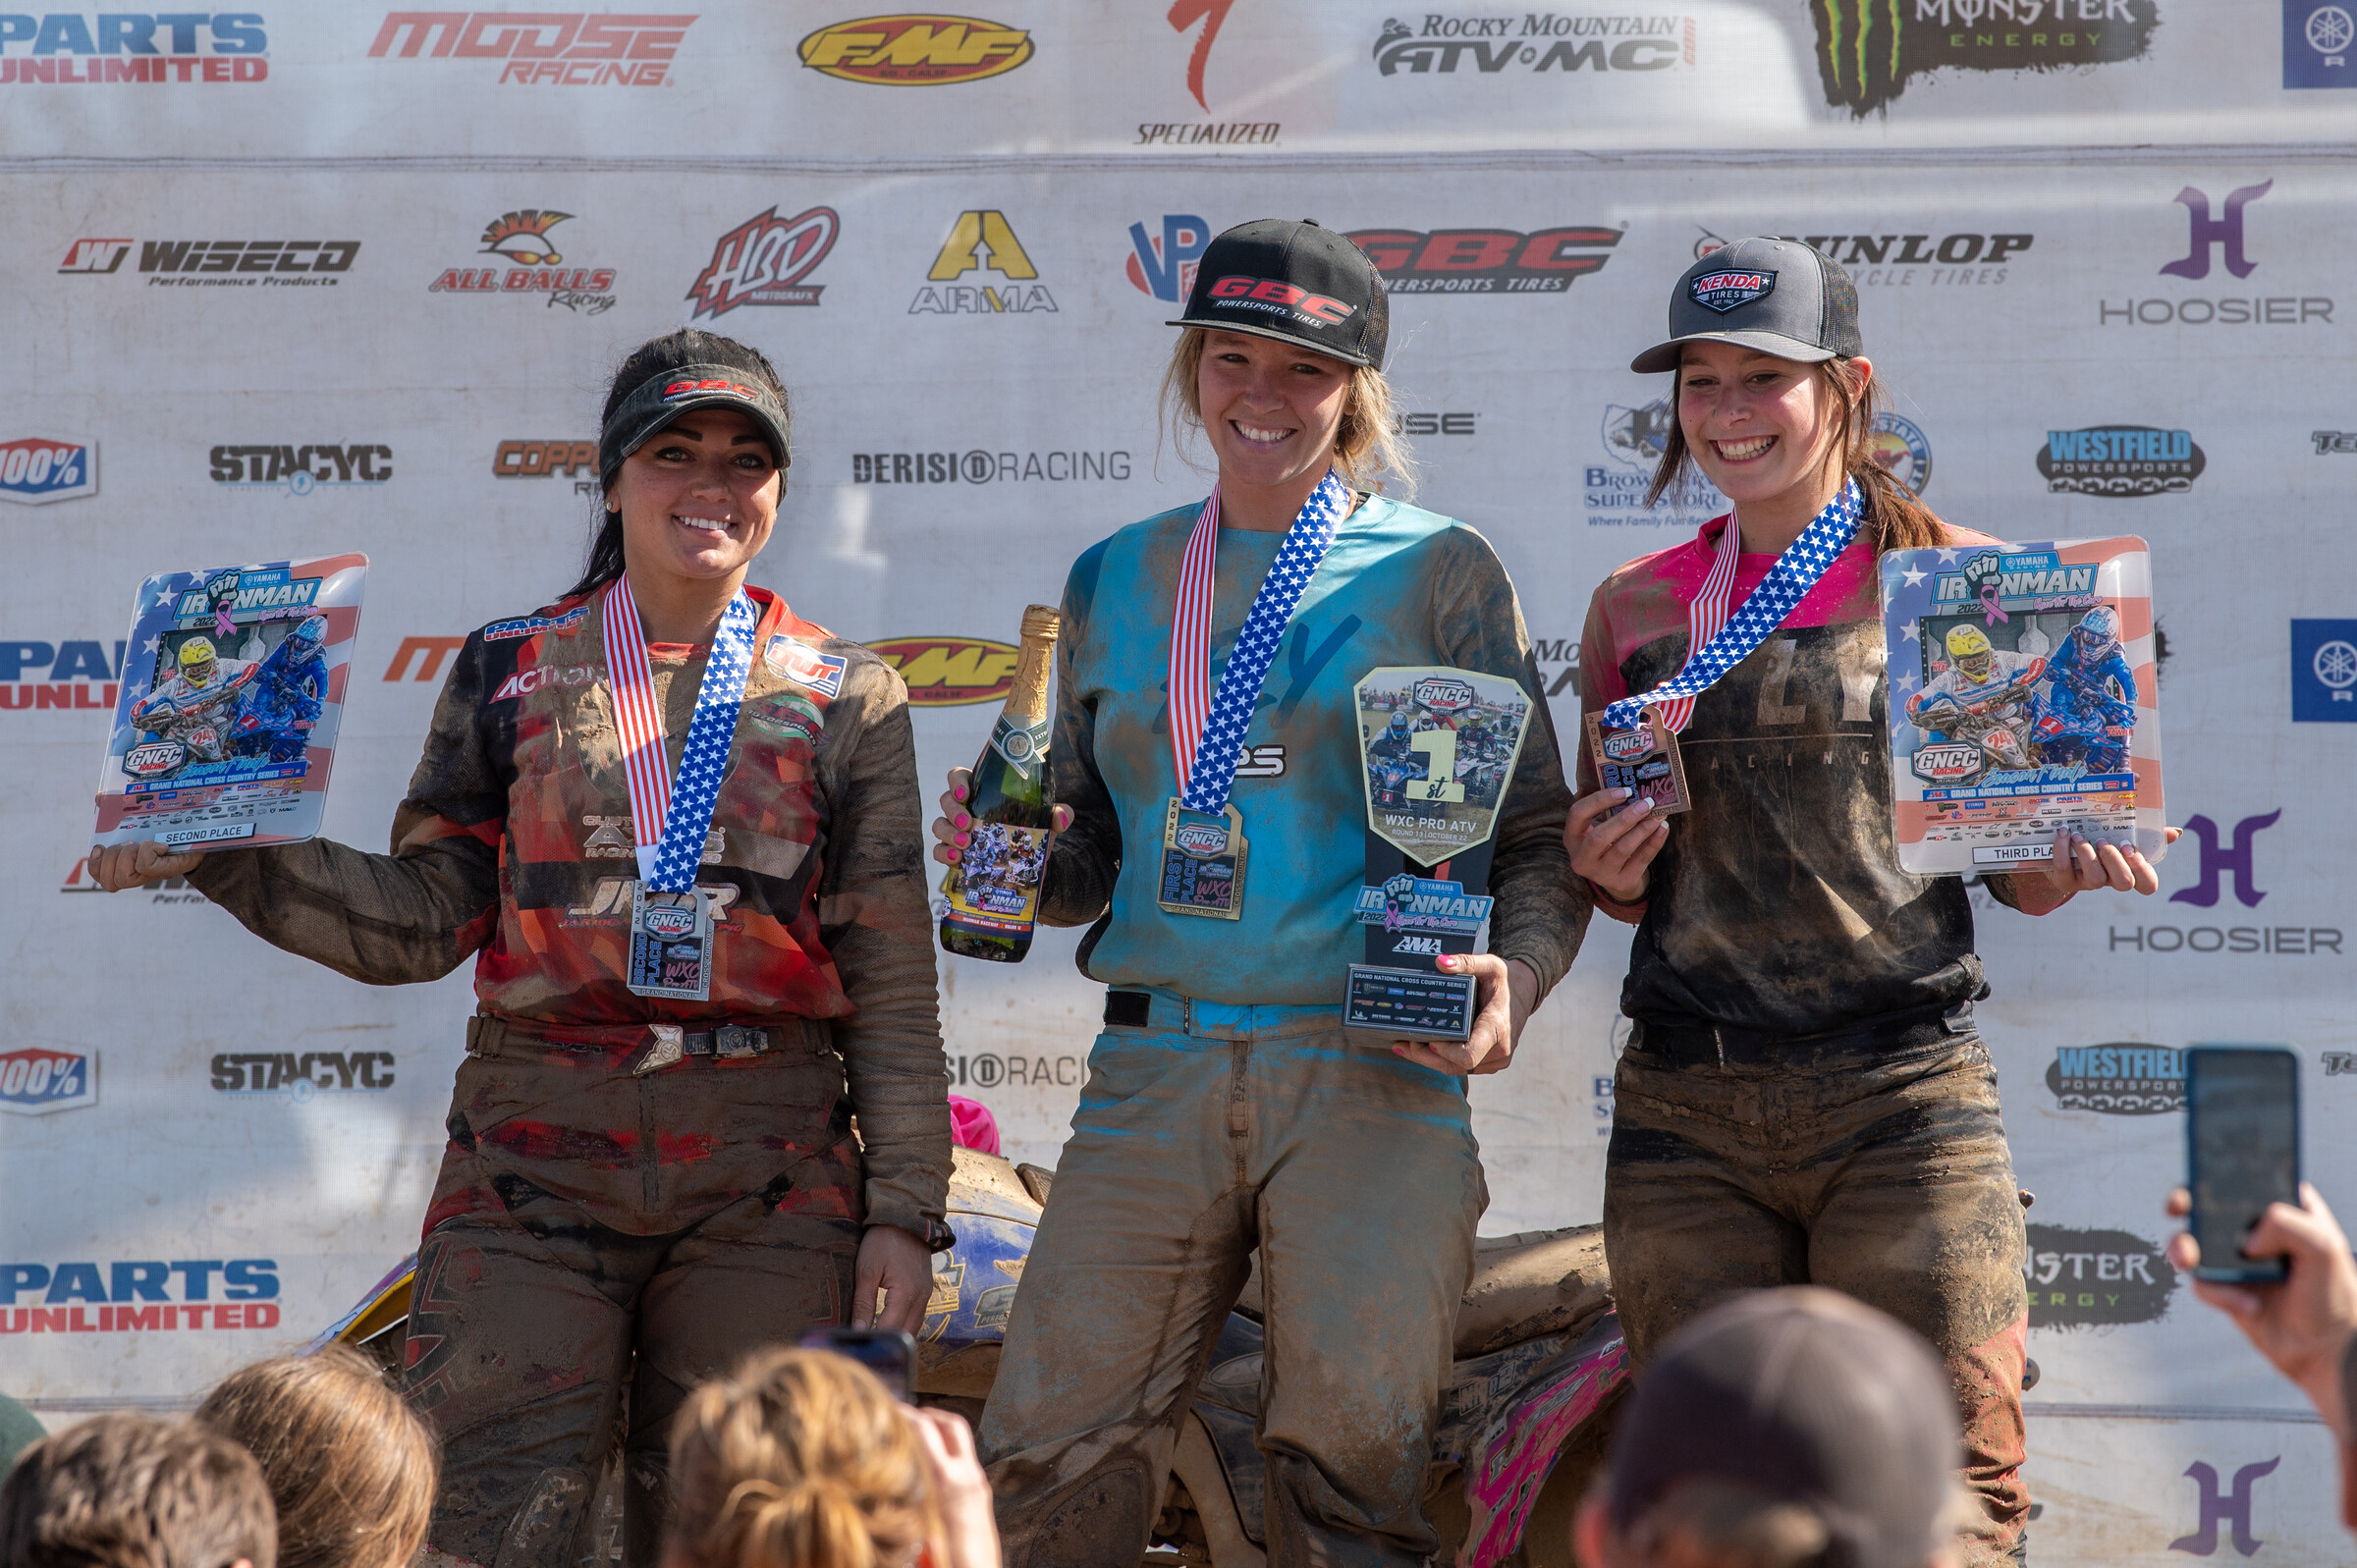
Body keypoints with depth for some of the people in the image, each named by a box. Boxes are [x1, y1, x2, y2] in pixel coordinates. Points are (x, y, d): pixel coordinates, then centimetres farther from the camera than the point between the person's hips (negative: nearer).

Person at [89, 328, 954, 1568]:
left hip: (768, 1181, 0)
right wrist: (213, 850, -7)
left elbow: (890, 976, 6)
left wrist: (905, 1209, 0)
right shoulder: (513, 673, 10)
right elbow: (423, 920, 5)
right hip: (537, 1159, 0)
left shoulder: (844, 696, 8)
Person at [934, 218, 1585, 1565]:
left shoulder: (1440, 571, 5)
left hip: (1372, 1078, -3)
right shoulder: (1113, 582, 16)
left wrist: (1516, 974, -15)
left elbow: (1540, 835, 4)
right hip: (1154, 1073, 3)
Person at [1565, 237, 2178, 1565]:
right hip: (1687, 1106, 3)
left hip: (1902, 1096, -3)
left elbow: (2014, 873, 9)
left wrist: (2077, 859, -13)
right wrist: (1611, 869, -1)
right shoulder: (1640, 609, 11)